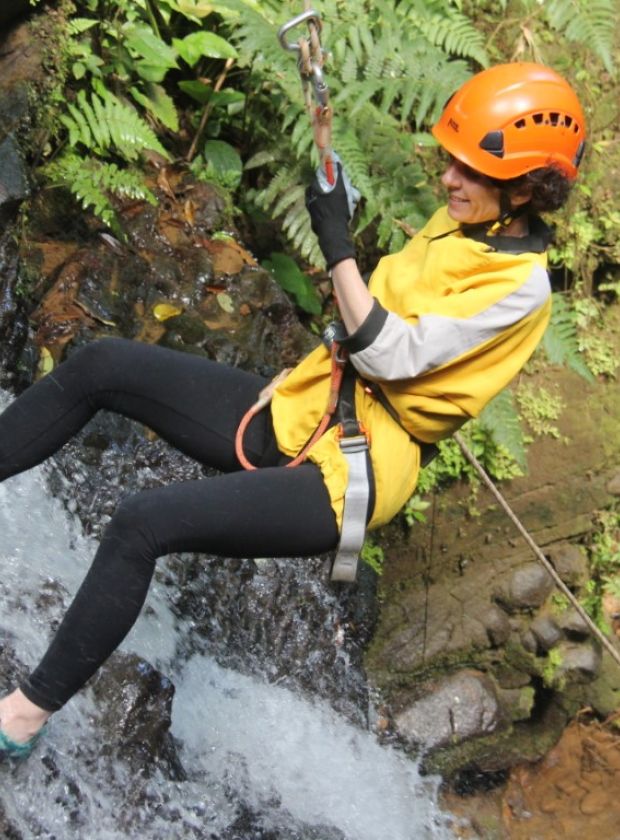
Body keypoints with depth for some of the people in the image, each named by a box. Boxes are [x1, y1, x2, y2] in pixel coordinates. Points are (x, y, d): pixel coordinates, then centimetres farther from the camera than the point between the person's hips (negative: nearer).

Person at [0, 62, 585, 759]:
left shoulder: (521, 285, -13)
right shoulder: (460, 221, 11)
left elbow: (391, 357, -20)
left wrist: (338, 247, -21)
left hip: (346, 475, -8)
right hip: (292, 412, 9)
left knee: (142, 524, -26)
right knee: (100, 365, -3)